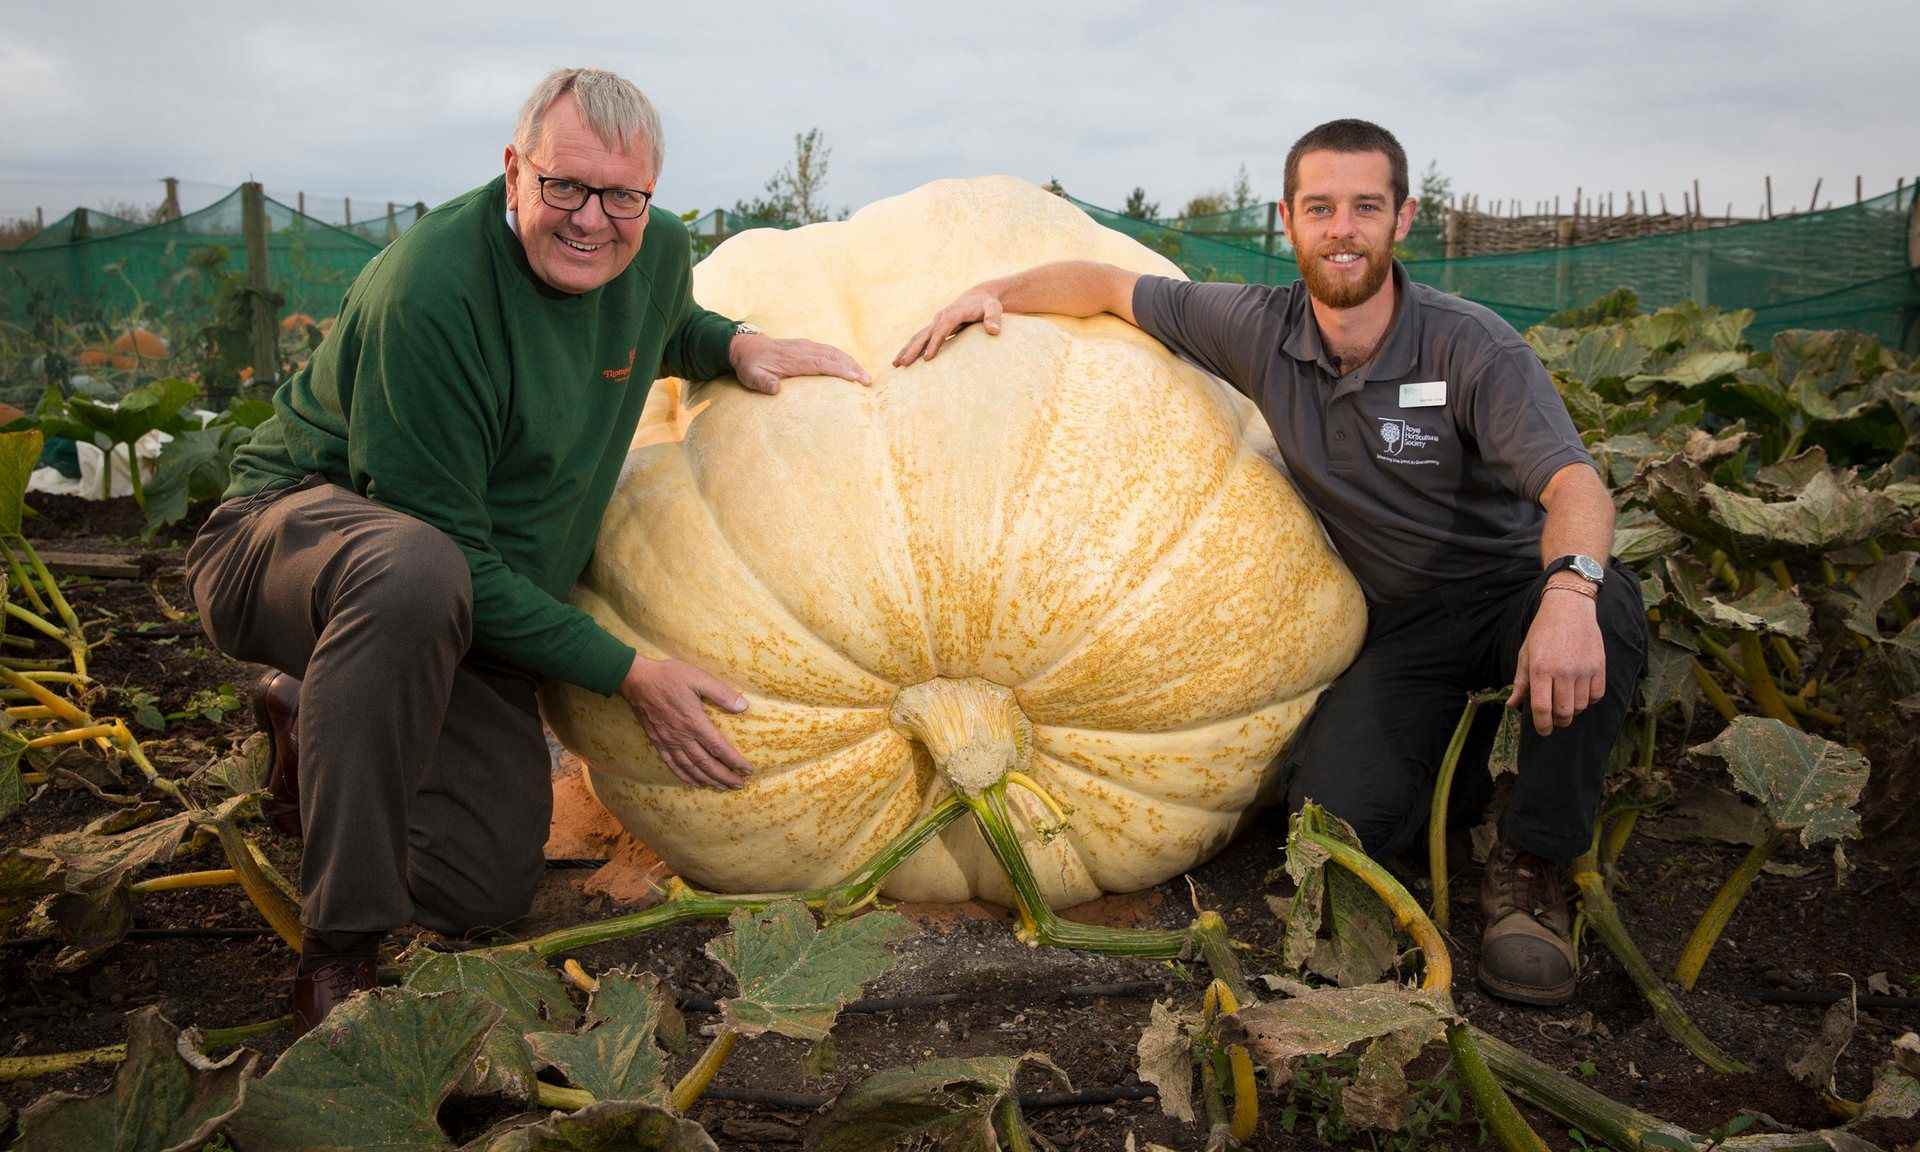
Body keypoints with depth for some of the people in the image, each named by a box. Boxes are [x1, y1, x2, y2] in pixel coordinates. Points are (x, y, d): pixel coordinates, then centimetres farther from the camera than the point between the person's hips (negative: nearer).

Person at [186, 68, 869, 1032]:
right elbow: (449, 550, -24)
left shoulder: (658, 249, -3)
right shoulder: (429, 290, -26)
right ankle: (340, 945, -27)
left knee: (489, 888, -5)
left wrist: (736, 346, 1)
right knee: (415, 573, -44)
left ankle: (314, 728, 24)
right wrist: (626, 674, -23)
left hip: (475, 612, 6)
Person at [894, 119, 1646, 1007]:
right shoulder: (1260, 332, -7)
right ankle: (1455, 737, 15)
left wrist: (1569, 586, -52)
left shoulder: (1473, 348, -18)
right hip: (1399, 625, 2)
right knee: (1338, 818, -22)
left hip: (1510, 590, -2)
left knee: (1605, 601, -37)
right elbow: (1108, 285, 6)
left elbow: (1572, 480, -32)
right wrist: (995, 292, -6)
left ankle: (1532, 867, -16)